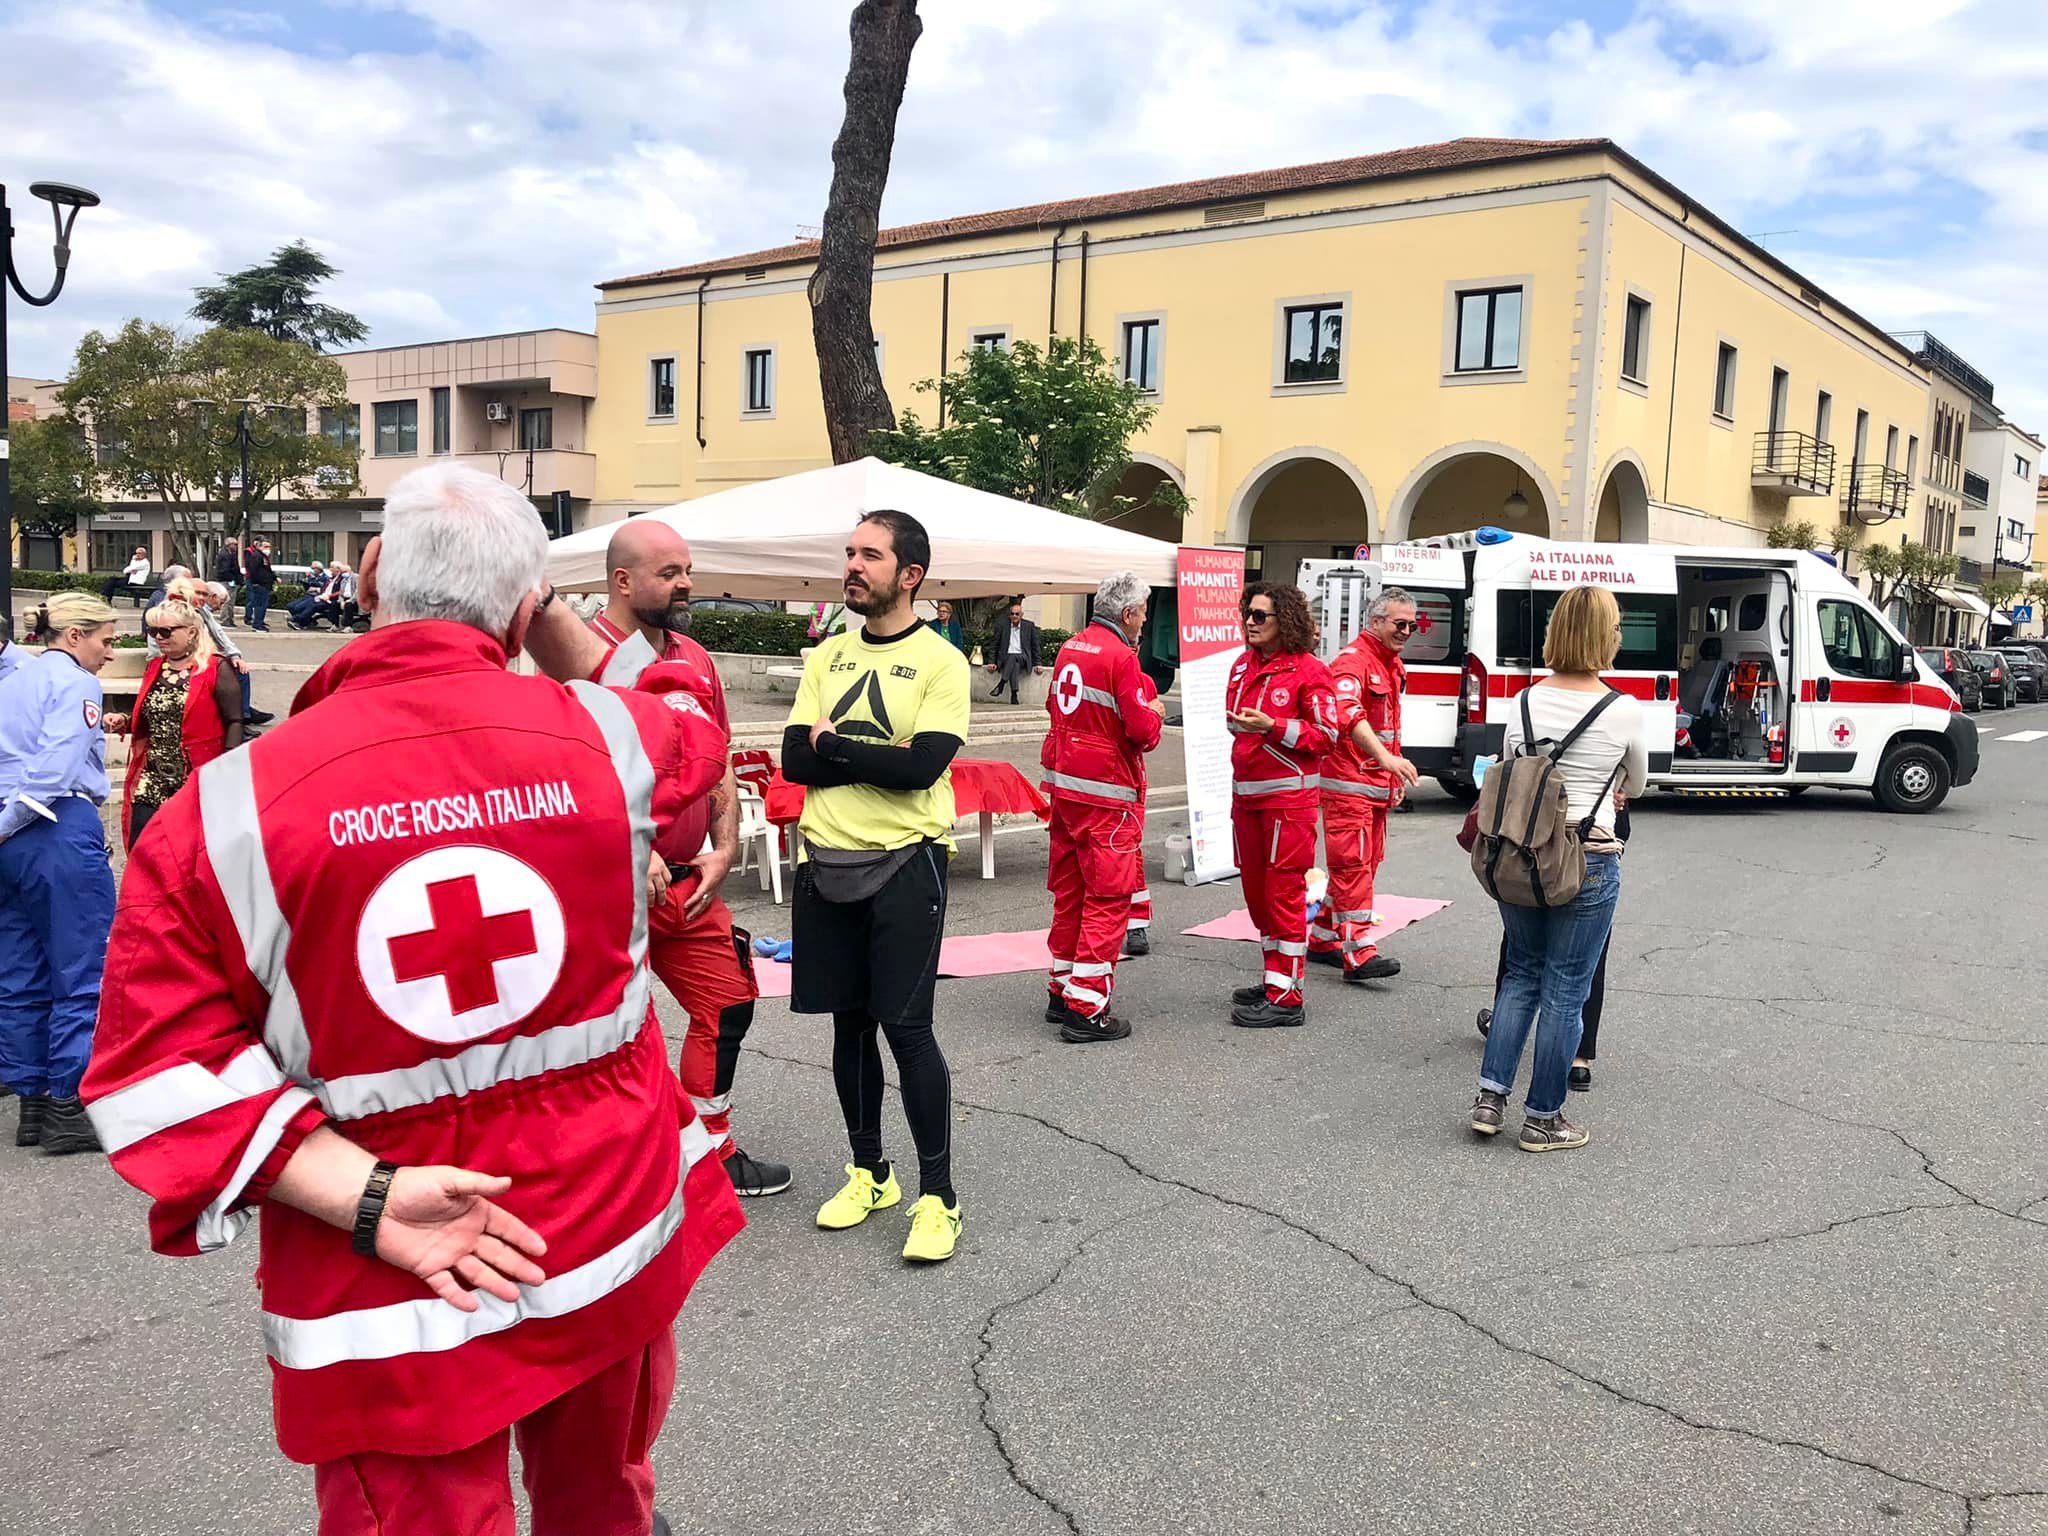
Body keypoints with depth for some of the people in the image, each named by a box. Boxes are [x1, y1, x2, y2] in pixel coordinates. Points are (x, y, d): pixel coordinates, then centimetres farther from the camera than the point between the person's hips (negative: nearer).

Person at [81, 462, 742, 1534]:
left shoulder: (228, 804, -15)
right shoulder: (606, 734, -11)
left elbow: (162, 1063, -15)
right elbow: (696, 745, 13)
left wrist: (366, 1199, -18)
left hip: (388, 1289, -2)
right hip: (617, 1240, 2)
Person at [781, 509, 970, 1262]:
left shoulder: (940, 660, -7)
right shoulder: (827, 655, 8)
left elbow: (923, 766, -19)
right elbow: (795, 760, -1)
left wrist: (834, 747, -9)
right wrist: (877, 760, -13)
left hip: (904, 862, -5)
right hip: (827, 861, 5)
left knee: (905, 1025, -5)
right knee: (848, 1020, 13)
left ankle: (938, 1195, 8)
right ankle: (869, 1172, 30)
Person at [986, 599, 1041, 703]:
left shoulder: (1029, 626, 9)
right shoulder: (1003, 626, 10)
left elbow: (1035, 646, 10)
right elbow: (996, 646, 11)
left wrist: (1036, 664, 1)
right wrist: (992, 663, 0)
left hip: (1022, 659, 0)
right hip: (1006, 658, 0)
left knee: (1013, 657, -37)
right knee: (1014, 664, -36)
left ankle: (1001, 684, -47)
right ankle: (1014, 695, -47)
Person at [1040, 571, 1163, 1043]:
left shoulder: (1070, 648, 9)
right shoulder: (1121, 657, -15)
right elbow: (1142, 730, -19)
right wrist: (1153, 715, 4)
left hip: (1063, 784, 8)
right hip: (1105, 792, -8)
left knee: (1069, 891, 15)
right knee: (1108, 897, -3)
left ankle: (1062, 992, 24)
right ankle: (1086, 1009, -3)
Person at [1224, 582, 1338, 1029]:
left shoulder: (1308, 671, -9)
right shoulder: (1243, 665, 12)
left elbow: (1326, 735, -12)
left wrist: (1272, 726, -20)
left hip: (1288, 797, -8)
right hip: (1247, 795, 8)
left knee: (1284, 892, -6)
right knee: (1256, 890, 13)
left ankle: (1285, 997, -1)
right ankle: (1273, 980, 26)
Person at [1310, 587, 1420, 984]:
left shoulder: (1393, 665, 16)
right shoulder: (1353, 660, -15)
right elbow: (1348, 715, -33)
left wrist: (1394, 777, 21)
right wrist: (1386, 757, -44)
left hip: (1378, 783, 10)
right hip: (1348, 782, -10)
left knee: (1367, 861, 14)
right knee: (1353, 863, -10)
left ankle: (1323, 939, 23)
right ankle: (1358, 954, -11)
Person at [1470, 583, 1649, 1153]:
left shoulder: (1525, 702, 1)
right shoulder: (1624, 712, -8)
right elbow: (1636, 784, 11)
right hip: (1588, 862, -4)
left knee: (1522, 975, 20)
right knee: (1565, 990, 7)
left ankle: (1491, 1096, 17)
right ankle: (1542, 1120, 17)